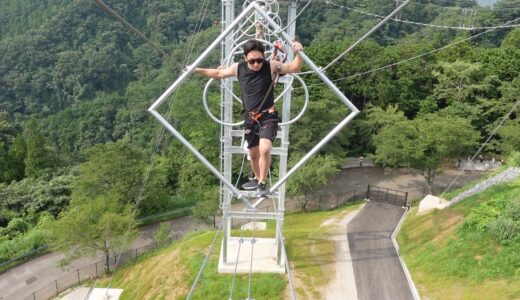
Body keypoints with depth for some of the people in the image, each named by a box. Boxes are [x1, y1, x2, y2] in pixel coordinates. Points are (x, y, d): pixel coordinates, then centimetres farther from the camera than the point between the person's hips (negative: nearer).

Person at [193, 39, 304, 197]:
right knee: (253, 153, 17)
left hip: (268, 116, -4)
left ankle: (262, 183, -3)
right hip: (250, 118, 4)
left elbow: (295, 68, -21)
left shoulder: (271, 66, -15)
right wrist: (197, 70, 13)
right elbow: (218, 73, 12)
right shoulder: (238, 68, -6)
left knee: (264, 149, -25)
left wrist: (298, 53, -40)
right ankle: (257, 179, 44)